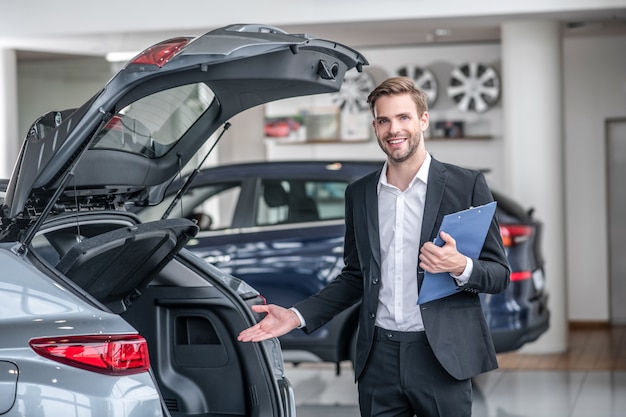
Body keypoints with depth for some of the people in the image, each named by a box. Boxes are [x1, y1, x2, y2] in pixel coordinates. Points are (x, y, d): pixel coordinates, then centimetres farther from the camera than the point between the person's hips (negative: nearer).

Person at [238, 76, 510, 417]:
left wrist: (461, 267, -20)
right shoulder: (359, 194, 12)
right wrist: (297, 316, 7)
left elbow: (499, 274, 1)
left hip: (442, 357, -3)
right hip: (378, 358, 3)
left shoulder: (466, 185, -1)